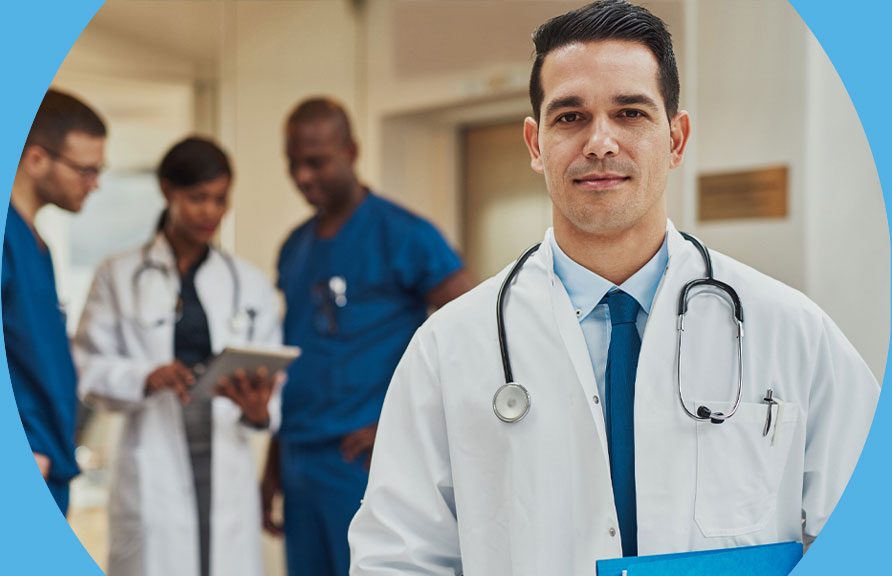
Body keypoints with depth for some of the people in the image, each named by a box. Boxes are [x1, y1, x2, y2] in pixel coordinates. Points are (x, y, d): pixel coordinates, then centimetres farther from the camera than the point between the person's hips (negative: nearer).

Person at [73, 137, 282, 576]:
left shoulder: (250, 284, 12)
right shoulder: (118, 276, 6)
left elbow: (271, 375, 8)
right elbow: (89, 367, 2)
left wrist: (259, 411, -14)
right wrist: (146, 378, -17)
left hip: (227, 470, 2)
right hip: (153, 470, -2)